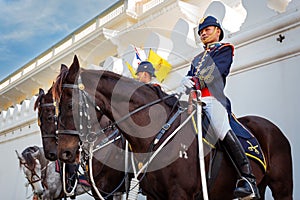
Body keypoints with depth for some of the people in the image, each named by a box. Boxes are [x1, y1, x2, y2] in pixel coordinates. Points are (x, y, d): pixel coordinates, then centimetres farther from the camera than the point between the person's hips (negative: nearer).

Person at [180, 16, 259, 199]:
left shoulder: (225, 49, 15)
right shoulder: (198, 59, 36)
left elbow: (217, 71, -4)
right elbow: (190, 75, 20)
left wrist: (198, 81, -23)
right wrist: (187, 80, -7)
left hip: (213, 97, -7)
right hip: (195, 100, 7)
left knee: (223, 130, -30)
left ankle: (248, 179, -33)